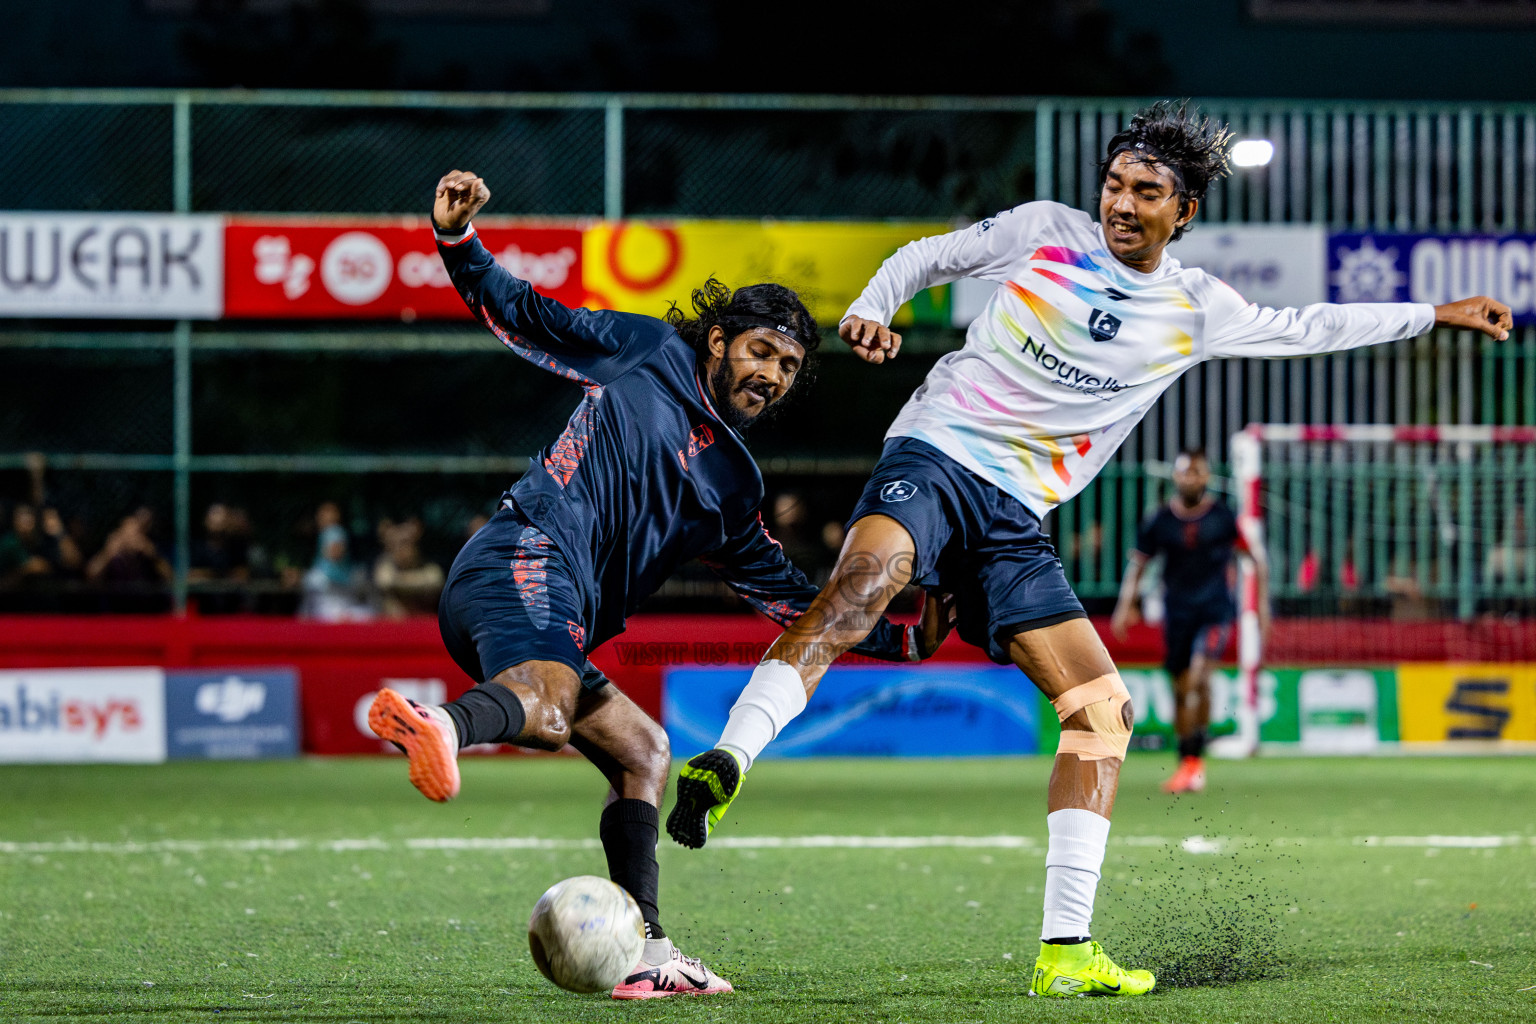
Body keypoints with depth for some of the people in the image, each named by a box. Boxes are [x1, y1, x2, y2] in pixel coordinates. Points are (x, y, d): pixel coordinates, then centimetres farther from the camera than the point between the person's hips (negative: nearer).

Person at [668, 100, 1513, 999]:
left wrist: (1436, 315, 29)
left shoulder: (1197, 310, 12)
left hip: (1015, 519, 5)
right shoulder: (1043, 231, 4)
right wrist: (871, 309, -4)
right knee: (868, 578, -38)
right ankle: (723, 767, -49)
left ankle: (1066, 951, 1)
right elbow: (926, 256, 15)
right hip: (936, 455, -5)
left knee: (1105, 709, -2)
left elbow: (1305, 329, 26)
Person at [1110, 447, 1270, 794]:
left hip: (1215, 609, -3)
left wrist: (1263, 606, 5)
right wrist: (1126, 605, 1)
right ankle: (1187, 765, 18)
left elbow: (1257, 559, 8)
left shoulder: (1224, 518, -2)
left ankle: (1194, 761, -20)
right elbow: (1137, 562, 13)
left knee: (1199, 678, -22)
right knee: (1181, 690, 5)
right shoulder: (1159, 521, 2)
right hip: (1176, 610, 3)